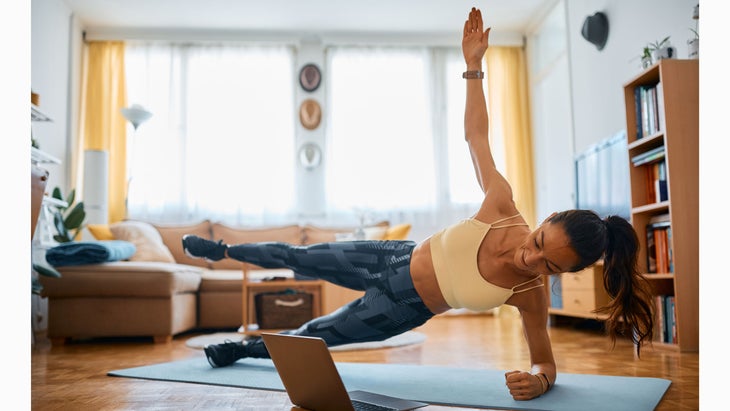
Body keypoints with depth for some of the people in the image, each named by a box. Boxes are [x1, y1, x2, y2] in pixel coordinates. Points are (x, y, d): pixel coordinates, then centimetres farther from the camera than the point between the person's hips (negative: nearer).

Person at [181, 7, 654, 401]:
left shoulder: (530, 293, -26)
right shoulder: (503, 207, -26)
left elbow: (546, 361, -12)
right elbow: (476, 134, -17)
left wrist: (538, 381, -36)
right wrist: (473, 65, -19)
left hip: (404, 308, -1)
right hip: (396, 258, 1)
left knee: (316, 335, 9)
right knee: (300, 257, 13)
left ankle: (244, 348, 40)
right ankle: (224, 250, 42)